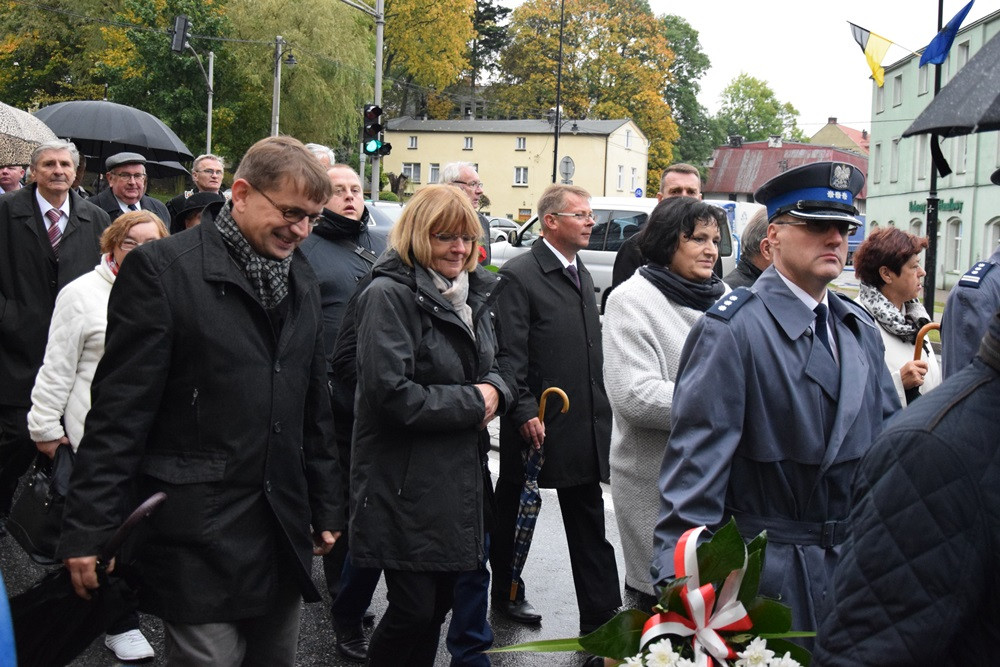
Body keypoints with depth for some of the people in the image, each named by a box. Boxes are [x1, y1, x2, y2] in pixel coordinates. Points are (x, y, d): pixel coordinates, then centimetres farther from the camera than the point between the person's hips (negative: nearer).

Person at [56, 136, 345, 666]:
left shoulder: (302, 278, 11)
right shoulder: (161, 268, -9)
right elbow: (120, 411, -12)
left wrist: (326, 505, 16)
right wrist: (90, 531, -13)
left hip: (285, 535, 6)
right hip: (198, 538, -6)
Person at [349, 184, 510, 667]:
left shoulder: (475, 295, 12)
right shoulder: (389, 296, -14)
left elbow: (489, 371, 22)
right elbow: (392, 394, -23)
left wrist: (494, 391, -2)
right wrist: (472, 404, -14)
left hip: (457, 479, 8)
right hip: (405, 486, -8)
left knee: (439, 606, 14)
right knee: (413, 610, -3)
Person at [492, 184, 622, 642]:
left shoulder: (582, 275, 14)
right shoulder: (519, 276, -10)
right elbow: (510, 354, -15)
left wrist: (600, 411, 13)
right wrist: (524, 412, -20)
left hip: (582, 427, 7)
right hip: (536, 425, -7)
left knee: (588, 522, 8)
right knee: (512, 510, 12)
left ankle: (600, 617, 12)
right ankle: (506, 591, 31)